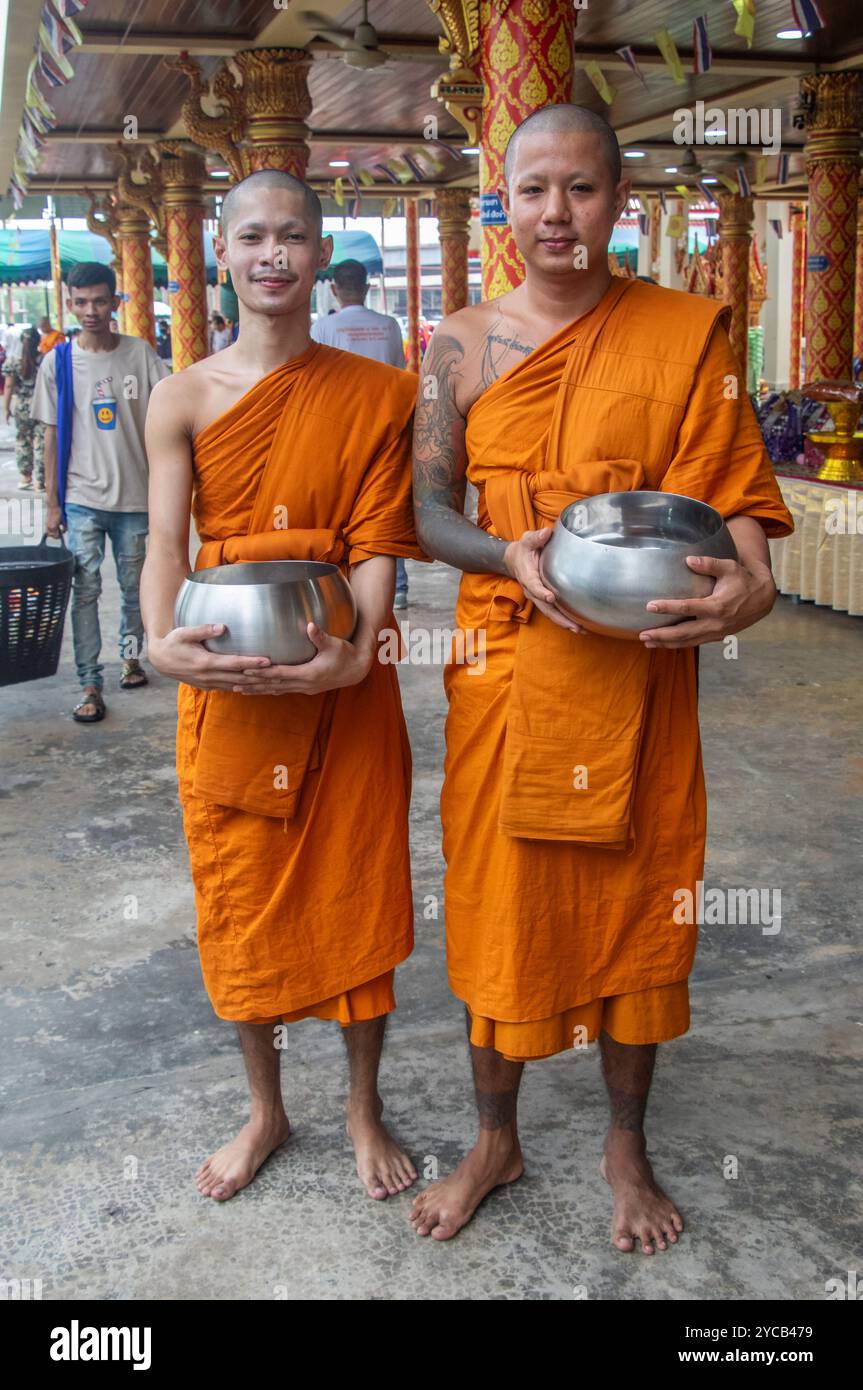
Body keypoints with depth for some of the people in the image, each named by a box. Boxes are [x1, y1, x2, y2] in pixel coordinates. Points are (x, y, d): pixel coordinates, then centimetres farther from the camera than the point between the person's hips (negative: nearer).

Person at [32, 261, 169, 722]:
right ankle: (90, 686, 2)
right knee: (85, 590, -3)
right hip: (82, 498, -1)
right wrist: (52, 503, 1)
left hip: (135, 495, 1)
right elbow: (53, 436, 3)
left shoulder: (140, 354, -1)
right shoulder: (58, 361, 0)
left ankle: (130, 656, 34)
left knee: (135, 586, 13)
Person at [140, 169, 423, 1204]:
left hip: (344, 682, -1)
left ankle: (363, 1107, 32)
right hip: (226, 684, 1)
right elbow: (166, 543, -6)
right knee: (241, 896, 12)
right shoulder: (184, 398, 0)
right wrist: (162, 643, -26)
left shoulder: (378, 393, -1)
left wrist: (355, 648, -24)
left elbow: (377, 539, -7)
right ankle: (264, 1109, 34)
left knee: (356, 892, 9)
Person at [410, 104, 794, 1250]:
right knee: (500, 899, 9)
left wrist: (749, 583, -26)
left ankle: (626, 1145, 33)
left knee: (636, 898, 10)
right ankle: (495, 1139, 32)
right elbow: (427, 508, 0)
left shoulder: (687, 331, 0)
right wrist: (513, 558, -20)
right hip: (504, 669, 1)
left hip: (640, 673, 0)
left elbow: (733, 490, -5)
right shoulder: (463, 345, 4)